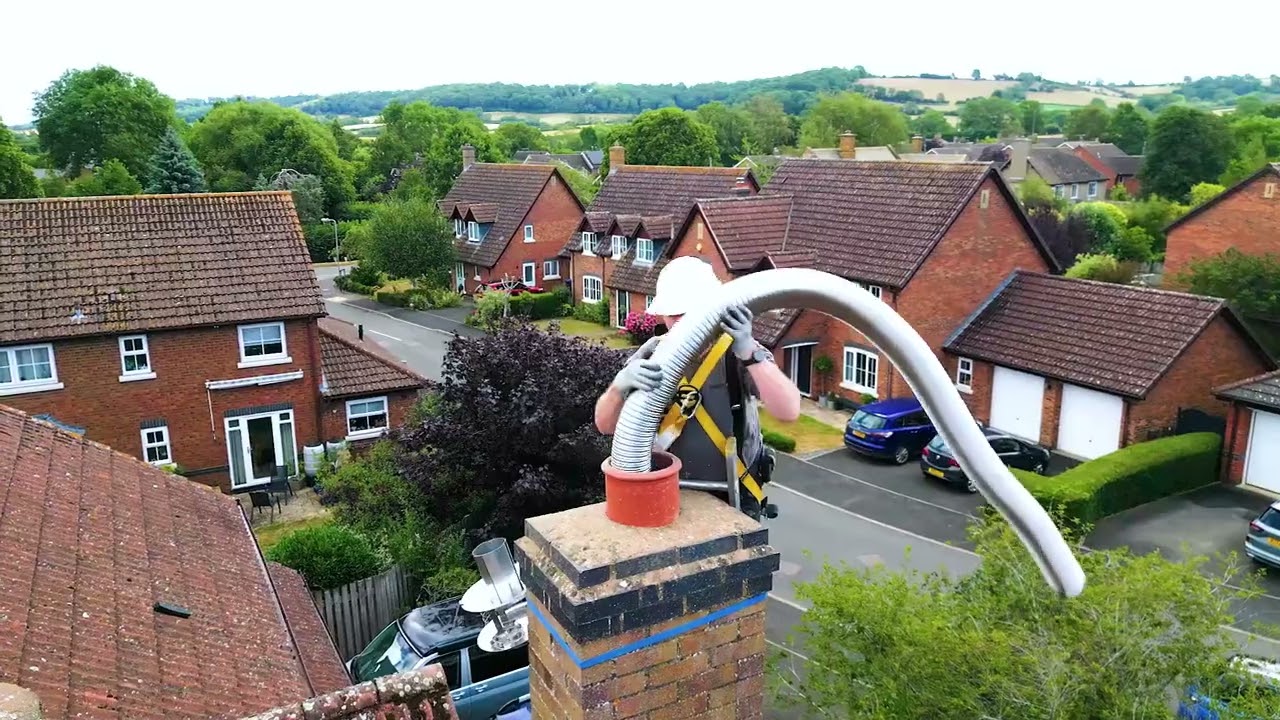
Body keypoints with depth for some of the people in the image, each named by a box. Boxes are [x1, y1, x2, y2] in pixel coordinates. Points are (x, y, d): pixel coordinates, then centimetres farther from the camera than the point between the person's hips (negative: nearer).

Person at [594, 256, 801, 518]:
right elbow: (605, 424, -11)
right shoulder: (651, 356, -6)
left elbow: (789, 411, -23)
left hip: (734, 500, -1)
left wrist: (749, 353, -35)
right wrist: (620, 384, -32)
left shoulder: (739, 351, -11)